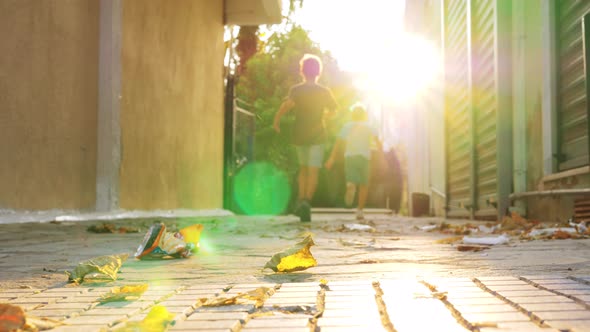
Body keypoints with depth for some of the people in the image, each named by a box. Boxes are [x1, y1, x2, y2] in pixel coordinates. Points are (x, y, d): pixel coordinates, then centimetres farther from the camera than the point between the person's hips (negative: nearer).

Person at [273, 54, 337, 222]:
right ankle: (307, 202, -23)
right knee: (313, 172, -4)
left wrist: (276, 120, -13)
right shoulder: (324, 91, -1)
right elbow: (332, 110, 14)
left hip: (299, 135, 2)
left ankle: (300, 201, 12)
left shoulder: (296, 89, -4)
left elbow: (289, 103, -24)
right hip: (317, 135, -1)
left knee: (303, 168, 19)